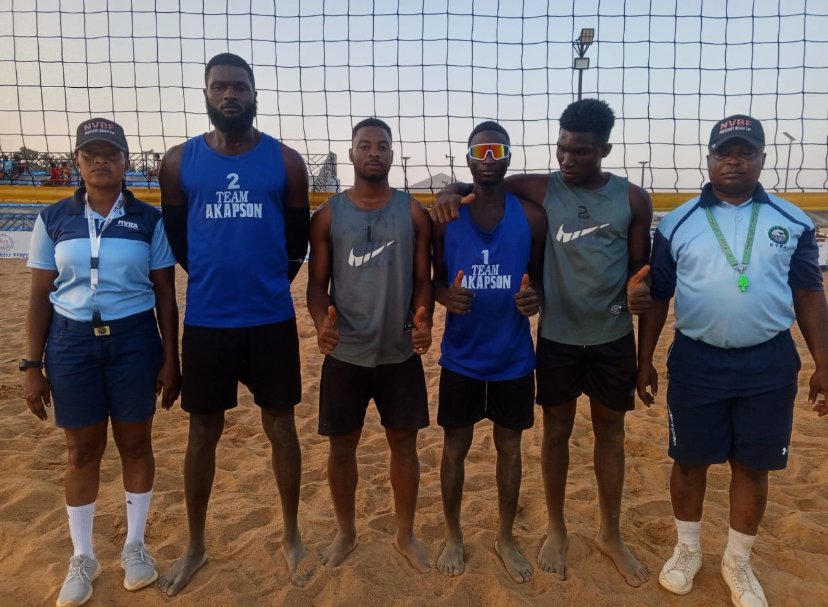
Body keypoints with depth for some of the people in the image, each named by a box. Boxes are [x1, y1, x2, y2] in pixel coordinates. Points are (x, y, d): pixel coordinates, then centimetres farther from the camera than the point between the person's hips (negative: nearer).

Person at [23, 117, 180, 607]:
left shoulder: (149, 220, 0)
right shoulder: (53, 220, 3)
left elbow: (165, 293, 1)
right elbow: (40, 296, 5)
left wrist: (171, 358, -2)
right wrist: (32, 365, 0)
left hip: (134, 340, -1)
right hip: (71, 342, 1)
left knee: (136, 442, 9)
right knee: (82, 450, 10)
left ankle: (135, 545, 29)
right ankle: (83, 557, 29)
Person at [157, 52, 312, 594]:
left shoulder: (286, 161, -1)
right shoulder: (179, 162, 1)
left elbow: (299, 238, 6)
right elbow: (175, 237, 11)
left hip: (272, 320, -1)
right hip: (206, 322, 1)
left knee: (281, 428, 9)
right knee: (203, 433, 12)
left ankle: (292, 537, 29)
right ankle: (196, 547, 32)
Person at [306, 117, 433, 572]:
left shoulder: (413, 213, 2)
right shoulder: (328, 215, 1)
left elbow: (423, 279, 2)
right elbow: (317, 282, 2)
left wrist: (422, 320, -18)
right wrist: (321, 321, -19)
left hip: (401, 353, 0)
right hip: (344, 353, 0)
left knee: (404, 444, 11)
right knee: (342, 447, 11)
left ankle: (405, 535, 32)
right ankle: (345, 532, 35)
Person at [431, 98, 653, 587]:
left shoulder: (633, 199, -1)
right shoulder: (539, 189, -4)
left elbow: (639, 266, 4)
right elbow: (474, 187, 1)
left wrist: (638, 290, -19)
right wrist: (451, 192, -23)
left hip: (614, 337, 2)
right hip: (557, 336, -1)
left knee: (611, 431, 13)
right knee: (557, 431, 11)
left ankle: (611, 534, 33)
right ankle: (557, 530, 32)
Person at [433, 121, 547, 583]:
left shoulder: (532, 216, -3)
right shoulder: (445, 216, -4)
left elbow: (540, 277, 5)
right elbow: (434, 278, 4)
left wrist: (536, 297, -18)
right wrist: (444, 295, -19)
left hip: (514, 357, 1)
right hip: (461, 357, 0)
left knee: (510, 447, 14)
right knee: (456, 446, 12)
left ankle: (506, 539, 35)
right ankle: (454, 536, 34)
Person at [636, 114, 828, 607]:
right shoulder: (677, 223, 1)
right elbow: (657, 297, 4)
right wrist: (644, 360, 3)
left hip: (769, 365, 1)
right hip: (696, 362, -1)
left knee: (753, 466, 11)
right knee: (690, 460, 10)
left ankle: (738, 562, 32)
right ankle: (688, 550, 33)